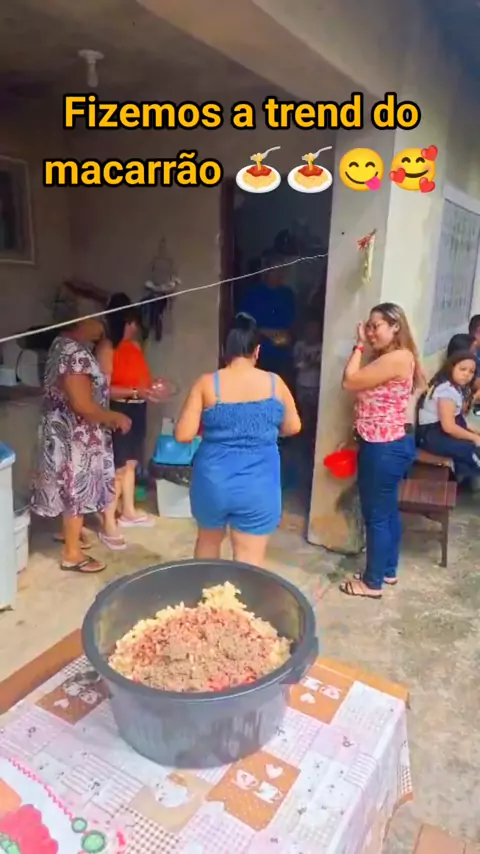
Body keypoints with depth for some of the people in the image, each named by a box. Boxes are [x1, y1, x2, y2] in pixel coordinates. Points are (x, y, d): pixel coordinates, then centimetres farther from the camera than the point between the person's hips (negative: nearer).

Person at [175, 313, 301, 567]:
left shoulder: (206, 383, -8)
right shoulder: (275, 383, -5)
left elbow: (183, 434, -9)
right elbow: (292, 427, 7)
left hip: (213, 481, 1)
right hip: (258, 487, -1)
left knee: (208, 541, 27)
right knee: (250, 560, 9)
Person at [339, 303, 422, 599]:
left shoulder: (397, 357, -20)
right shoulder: (388, 358, 13)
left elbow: (350, 381, -19)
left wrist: (359, 345, -11)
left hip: (385, 447, -11)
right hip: (391, 444, 11)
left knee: (376, 515, 2)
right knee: (388, 510, 20)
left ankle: (372, 582, 16)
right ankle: (388, 570, 35)